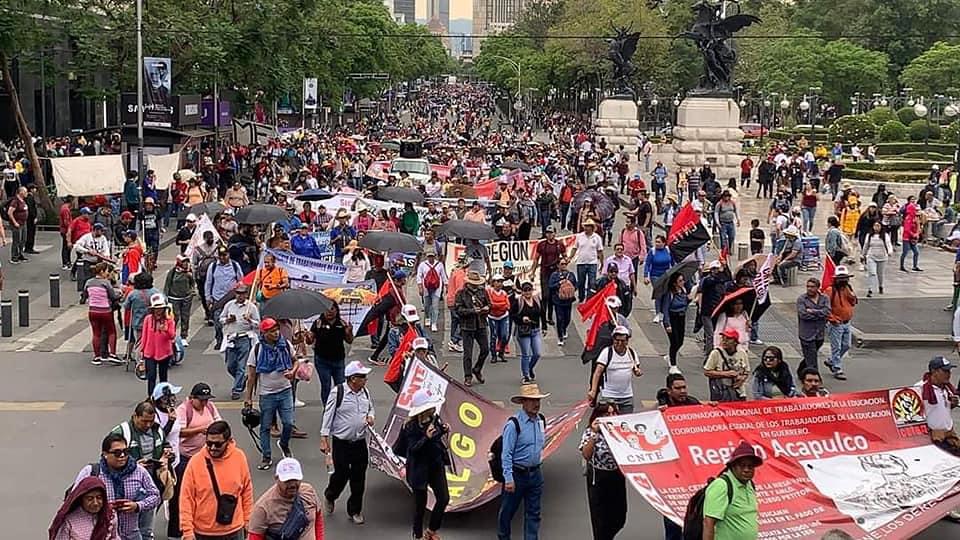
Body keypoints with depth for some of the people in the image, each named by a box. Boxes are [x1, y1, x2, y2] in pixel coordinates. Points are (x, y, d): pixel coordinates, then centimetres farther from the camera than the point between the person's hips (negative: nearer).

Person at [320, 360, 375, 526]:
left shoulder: (365, 392, 4)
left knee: (358, 478, 8)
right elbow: (328, 415, -8)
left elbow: (370, 408, 23)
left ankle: (355, 511, 23)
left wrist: (370, 416, -1)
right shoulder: (337, 392, -13)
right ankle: (329, 496, 34)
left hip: (360, 442, 5)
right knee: (341, 475, 1)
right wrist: (324, 439, -10)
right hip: (341, 442, -5)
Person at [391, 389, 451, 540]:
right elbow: (413, 448, -23)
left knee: (444, 498, 7)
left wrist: (444, 430, -6)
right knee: (420, 503, 6)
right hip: (420, 468, -6)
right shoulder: (412, 426, -22)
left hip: (436, 464, 6)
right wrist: (427, 437, -35)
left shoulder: (434, 418, -4)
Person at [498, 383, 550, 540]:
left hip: (535, 473, 6)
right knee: (508, 510, 10)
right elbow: (506, 454, -18)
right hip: (517, 473, -6)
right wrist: (508, 479, -20)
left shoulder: (541, 420, 2)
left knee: (533, 513, 10)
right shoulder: (514, 424, -18)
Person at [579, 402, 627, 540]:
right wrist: (594, 434, -27)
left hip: (618, 477, 4)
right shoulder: (590, 432, -8)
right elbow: (586, 455, -20)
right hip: (598, 478, -4)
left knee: (620, 518, 11)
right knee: (600, 519, 2)